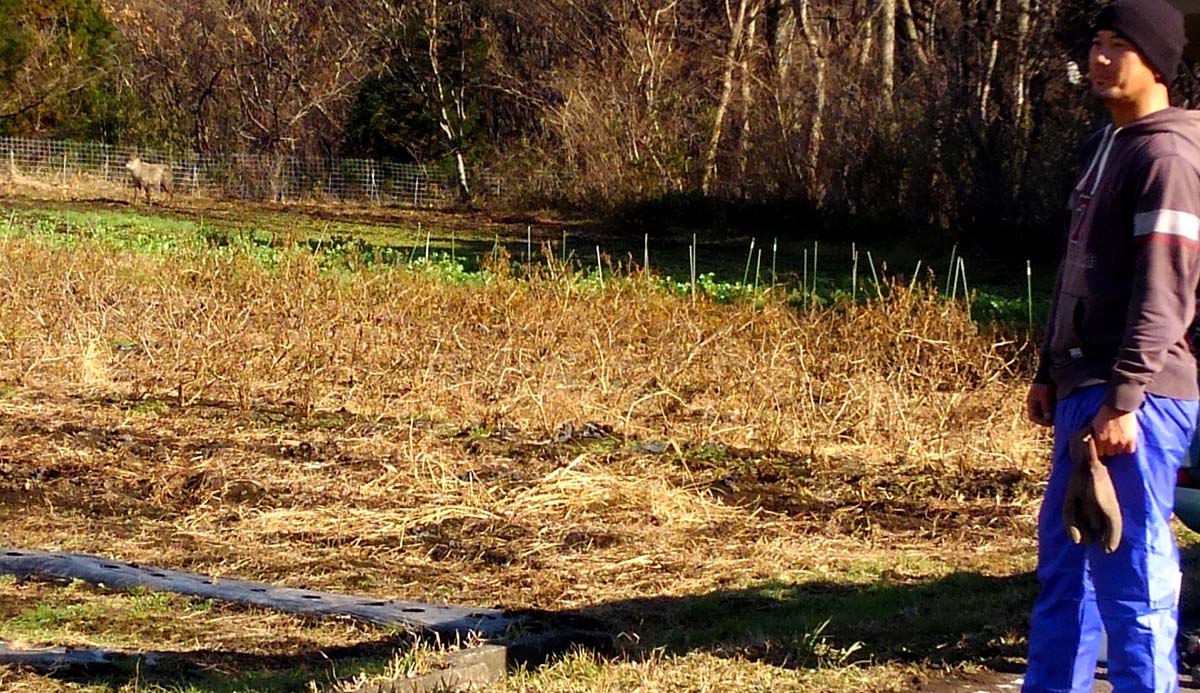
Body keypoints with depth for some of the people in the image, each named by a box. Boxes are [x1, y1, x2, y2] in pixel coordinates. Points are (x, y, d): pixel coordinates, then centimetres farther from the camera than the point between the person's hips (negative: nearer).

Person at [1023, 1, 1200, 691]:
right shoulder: (1107, 146, 18)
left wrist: (1124, 400, -23)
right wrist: (1051, 371, 20)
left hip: (1135, 399, -10)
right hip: (1083, 389, 10)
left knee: (1130, 568, -7)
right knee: (1063, 553, 16)